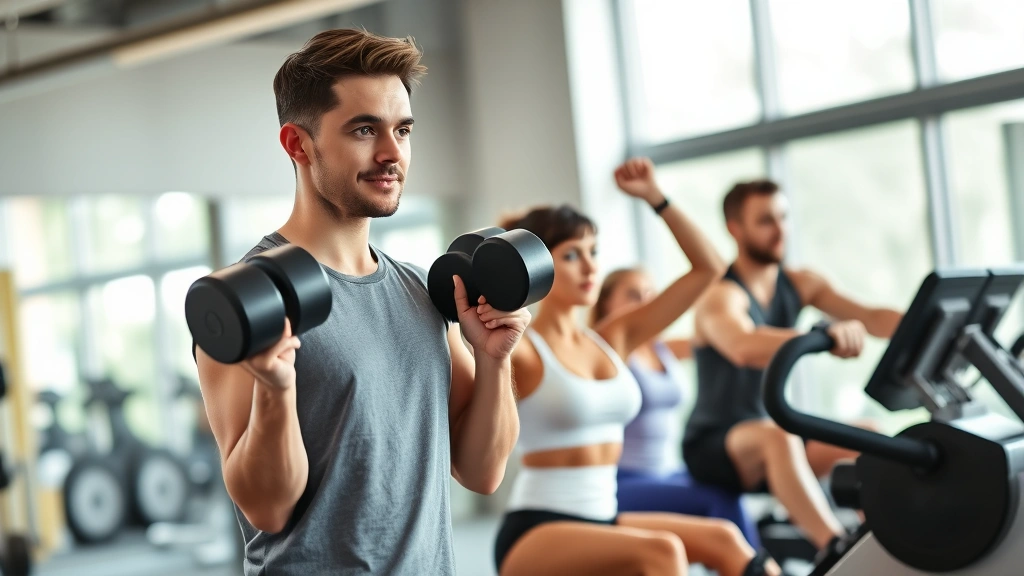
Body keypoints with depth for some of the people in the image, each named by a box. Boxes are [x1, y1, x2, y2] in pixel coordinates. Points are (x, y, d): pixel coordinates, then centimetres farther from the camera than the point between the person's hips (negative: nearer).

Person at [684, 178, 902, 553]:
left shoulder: (800, 284, 6)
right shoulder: (721, 296, -17)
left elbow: (870, 318, -5)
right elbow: (745, 347, -40)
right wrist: (825, 336, -55)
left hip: (774, 435, 8)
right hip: (713, 446, -8)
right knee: (777, 436, -37)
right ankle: (838, 552, -47)